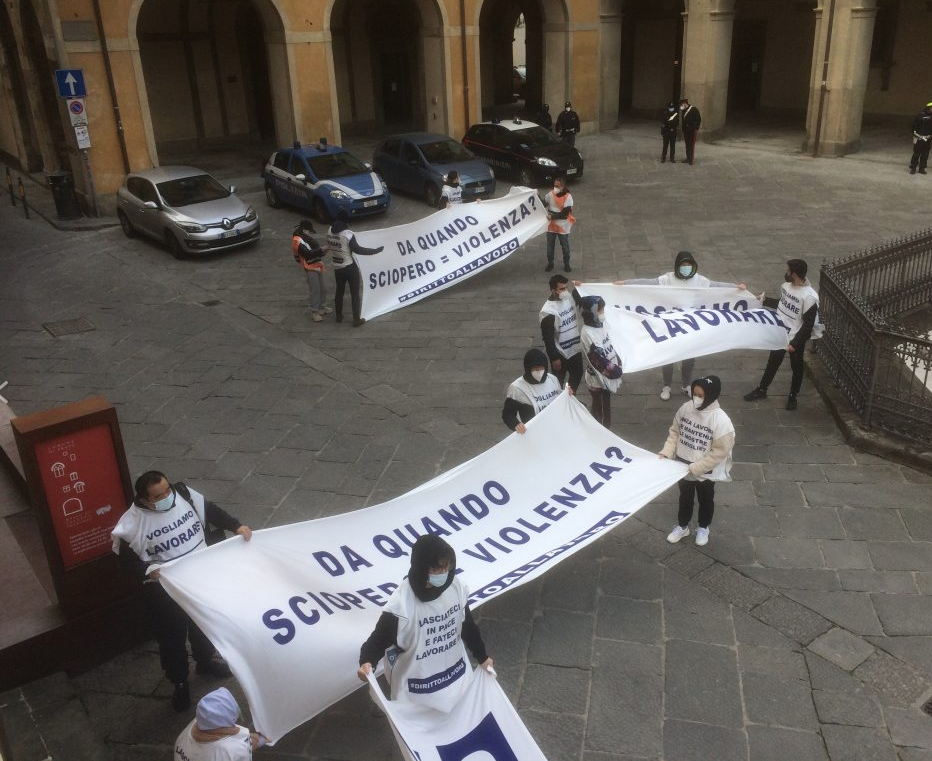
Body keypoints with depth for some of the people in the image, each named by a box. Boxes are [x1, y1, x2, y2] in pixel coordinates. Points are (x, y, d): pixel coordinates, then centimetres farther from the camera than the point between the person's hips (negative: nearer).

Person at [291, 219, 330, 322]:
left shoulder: (305, 237, 14)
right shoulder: (298, 241, -18)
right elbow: (308, 254, -26)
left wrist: (321, 251, 5)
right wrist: (321, 250, -28)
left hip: (317, 266, 10)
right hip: (310, 269, -10)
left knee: (322, 289, 17)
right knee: (314, 290, -6)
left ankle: (320, 307, 32)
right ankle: (314, 312, 3)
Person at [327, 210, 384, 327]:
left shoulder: (330, 231, -2)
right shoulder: (347, 234, -20)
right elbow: (357, 250, -22)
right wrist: (375, 251, -16)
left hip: (337, 268, 6)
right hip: (350, 268, -6)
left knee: (339, 291, 23)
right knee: (355, 293, 5)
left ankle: (339, 316, 33)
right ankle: (357, 320, 9)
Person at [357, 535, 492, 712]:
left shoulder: (457, 588, -13)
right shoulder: (402, 603, -28)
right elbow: (380, 637, -20)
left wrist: (482, 656, 17)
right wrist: (367, 662, -40)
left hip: (456, 677, 5)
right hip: (418, 690, -5)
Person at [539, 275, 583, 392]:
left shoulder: (569, 298, -4)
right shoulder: (548, 311, -25)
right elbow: (547, 338, -21)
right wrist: (554, 358, -19)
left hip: (575, 348, 8)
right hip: (560, 354, -7)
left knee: (577, 375, 23)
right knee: (559, 382, 10)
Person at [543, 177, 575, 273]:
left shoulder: (568, 197, -16)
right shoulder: (550, 194, -4)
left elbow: (565, 213, -21)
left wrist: (552, 217, -26)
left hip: (562, 226, -4)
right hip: (551, 225, 4)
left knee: (565, 246, 9)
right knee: (550, 246, 13)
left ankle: (566, 265, 25)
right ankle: (550, 264, 28)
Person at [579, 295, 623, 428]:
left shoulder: (599, 326, 2)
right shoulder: (587, 333, -25)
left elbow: (610, 347, 12)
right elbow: (598, 357, -25)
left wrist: (618, 364, 3)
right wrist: (615, 371, -17)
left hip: (608, 376, 8)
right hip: (597, 378, -8)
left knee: (607, 404, 21)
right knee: (598, 407, 7)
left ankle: (607, 430, 37)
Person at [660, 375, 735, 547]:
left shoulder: (721, 421, -29)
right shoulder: (686, 408, -14)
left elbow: (720, 452, -24)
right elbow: (675, 431, 1)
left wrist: (696, 468, -23)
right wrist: (667, 452, -11)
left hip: (705, 473, -4)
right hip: (682, 467, 4)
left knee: (705, 500, 23)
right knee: (685, 498, 26)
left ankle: (703, 528, 48)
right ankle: (682, 526, 48)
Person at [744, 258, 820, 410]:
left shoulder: (809, 297, -27)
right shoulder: (786, 285, -5)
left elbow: (808, 325, -22)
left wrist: (795, 343, -22)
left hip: (796, 339, -6)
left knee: (796, 367, 14)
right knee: (772, 362, 20)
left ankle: (793, 396, 32)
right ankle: (761, 390, 35)